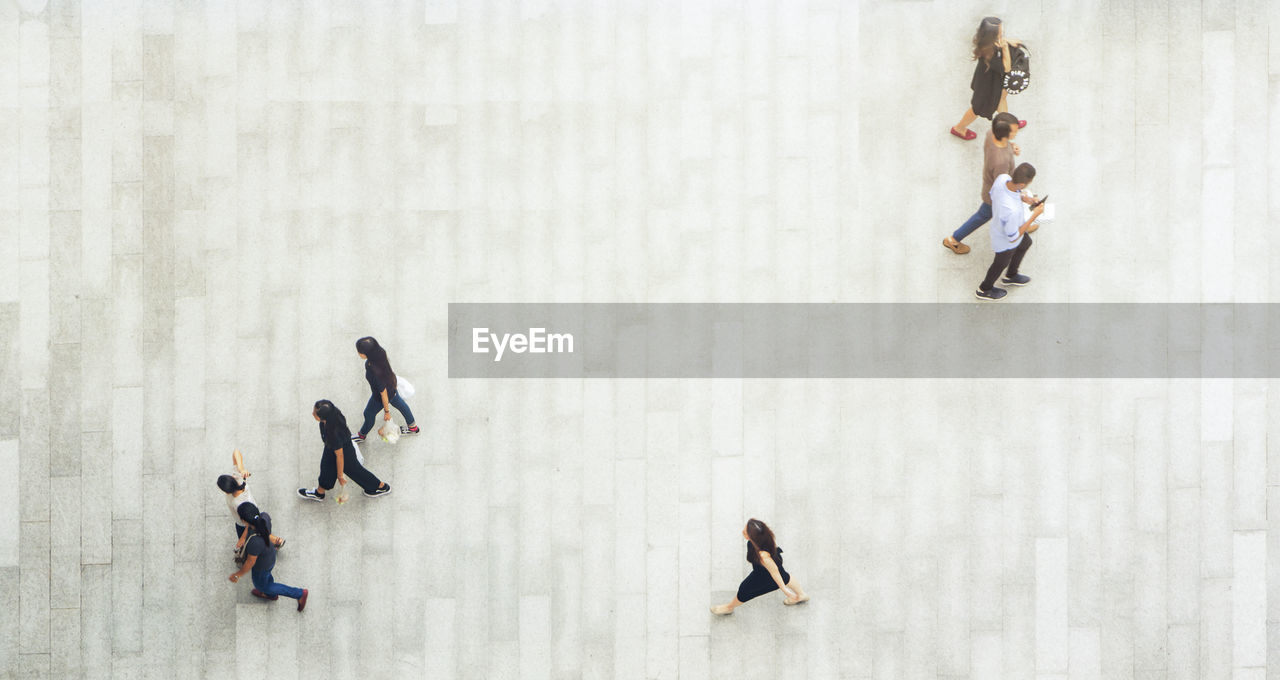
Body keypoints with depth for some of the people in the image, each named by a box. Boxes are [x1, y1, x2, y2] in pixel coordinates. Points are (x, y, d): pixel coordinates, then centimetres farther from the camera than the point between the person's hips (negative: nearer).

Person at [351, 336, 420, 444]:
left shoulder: (375, 373, -48)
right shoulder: (379, 352, -28)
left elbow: (383, 393, -32)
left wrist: (386, 411, -15)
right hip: (391, 384, 6)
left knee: (369, 414, 24)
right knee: (398, 402, 33)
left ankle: (362, 435, 56)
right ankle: (413, 427, 59)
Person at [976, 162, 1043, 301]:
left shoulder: (1002, 178, -30)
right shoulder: (1012, 211, -48)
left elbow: (993, 195, -4)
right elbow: (1013, 237, -29)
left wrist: (1024, 198, -9)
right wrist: (1035, 215, -26)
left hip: (997, 223, 7)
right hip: (1006, 242, -7)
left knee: (1026, 243, 34)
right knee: (1001, 263, 25)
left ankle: (1011, 276, 60)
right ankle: (985, 289, 55)